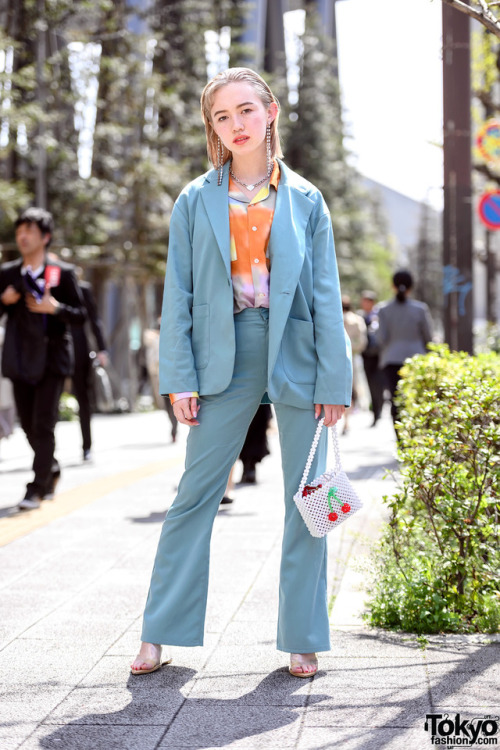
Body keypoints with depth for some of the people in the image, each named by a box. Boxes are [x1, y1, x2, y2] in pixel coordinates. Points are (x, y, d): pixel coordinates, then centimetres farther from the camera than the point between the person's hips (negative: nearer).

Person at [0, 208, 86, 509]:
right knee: (29, 426, 10)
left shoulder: (62, 273, -2)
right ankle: (51, 469, 35)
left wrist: (55, 307, -20)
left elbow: (81, 315, -2)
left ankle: (37, 489, -5)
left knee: (43, 425, -10)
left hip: (52, 359, -4)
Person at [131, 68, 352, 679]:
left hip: (297, 359, 0)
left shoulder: (305, 200, 6)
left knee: (306, 501, 3)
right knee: (194, 495, 1)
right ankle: (159, 634, 11)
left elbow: (326, 295, 4)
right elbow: (178, 295, 4)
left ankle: (302, 638, 14)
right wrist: (180, 377, -3)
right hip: (226, 360, 0)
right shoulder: (195, 201, 6)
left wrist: (334, 378, -2)